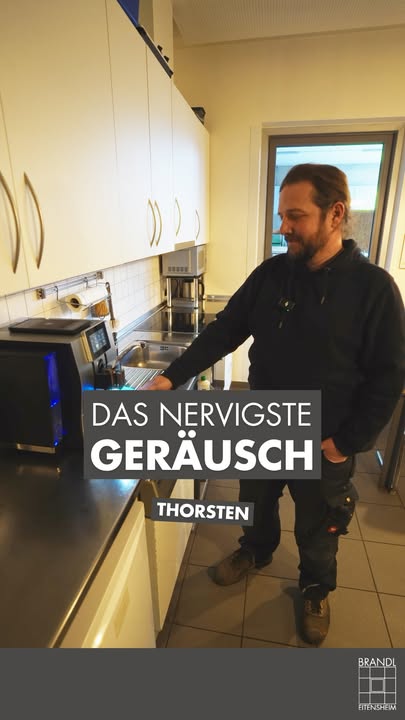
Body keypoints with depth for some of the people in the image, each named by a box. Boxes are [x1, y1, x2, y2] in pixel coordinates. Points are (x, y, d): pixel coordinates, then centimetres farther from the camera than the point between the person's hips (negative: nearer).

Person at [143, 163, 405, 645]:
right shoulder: (271, 273, -6)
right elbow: (225, 330, -6)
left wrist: (347, 443, -13)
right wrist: (173, 376, -16)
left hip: (323, 444, -3)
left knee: (316, 531, 21)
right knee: (255, 505, 27)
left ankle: (316, 590, 52)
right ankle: (255, 551, 59)